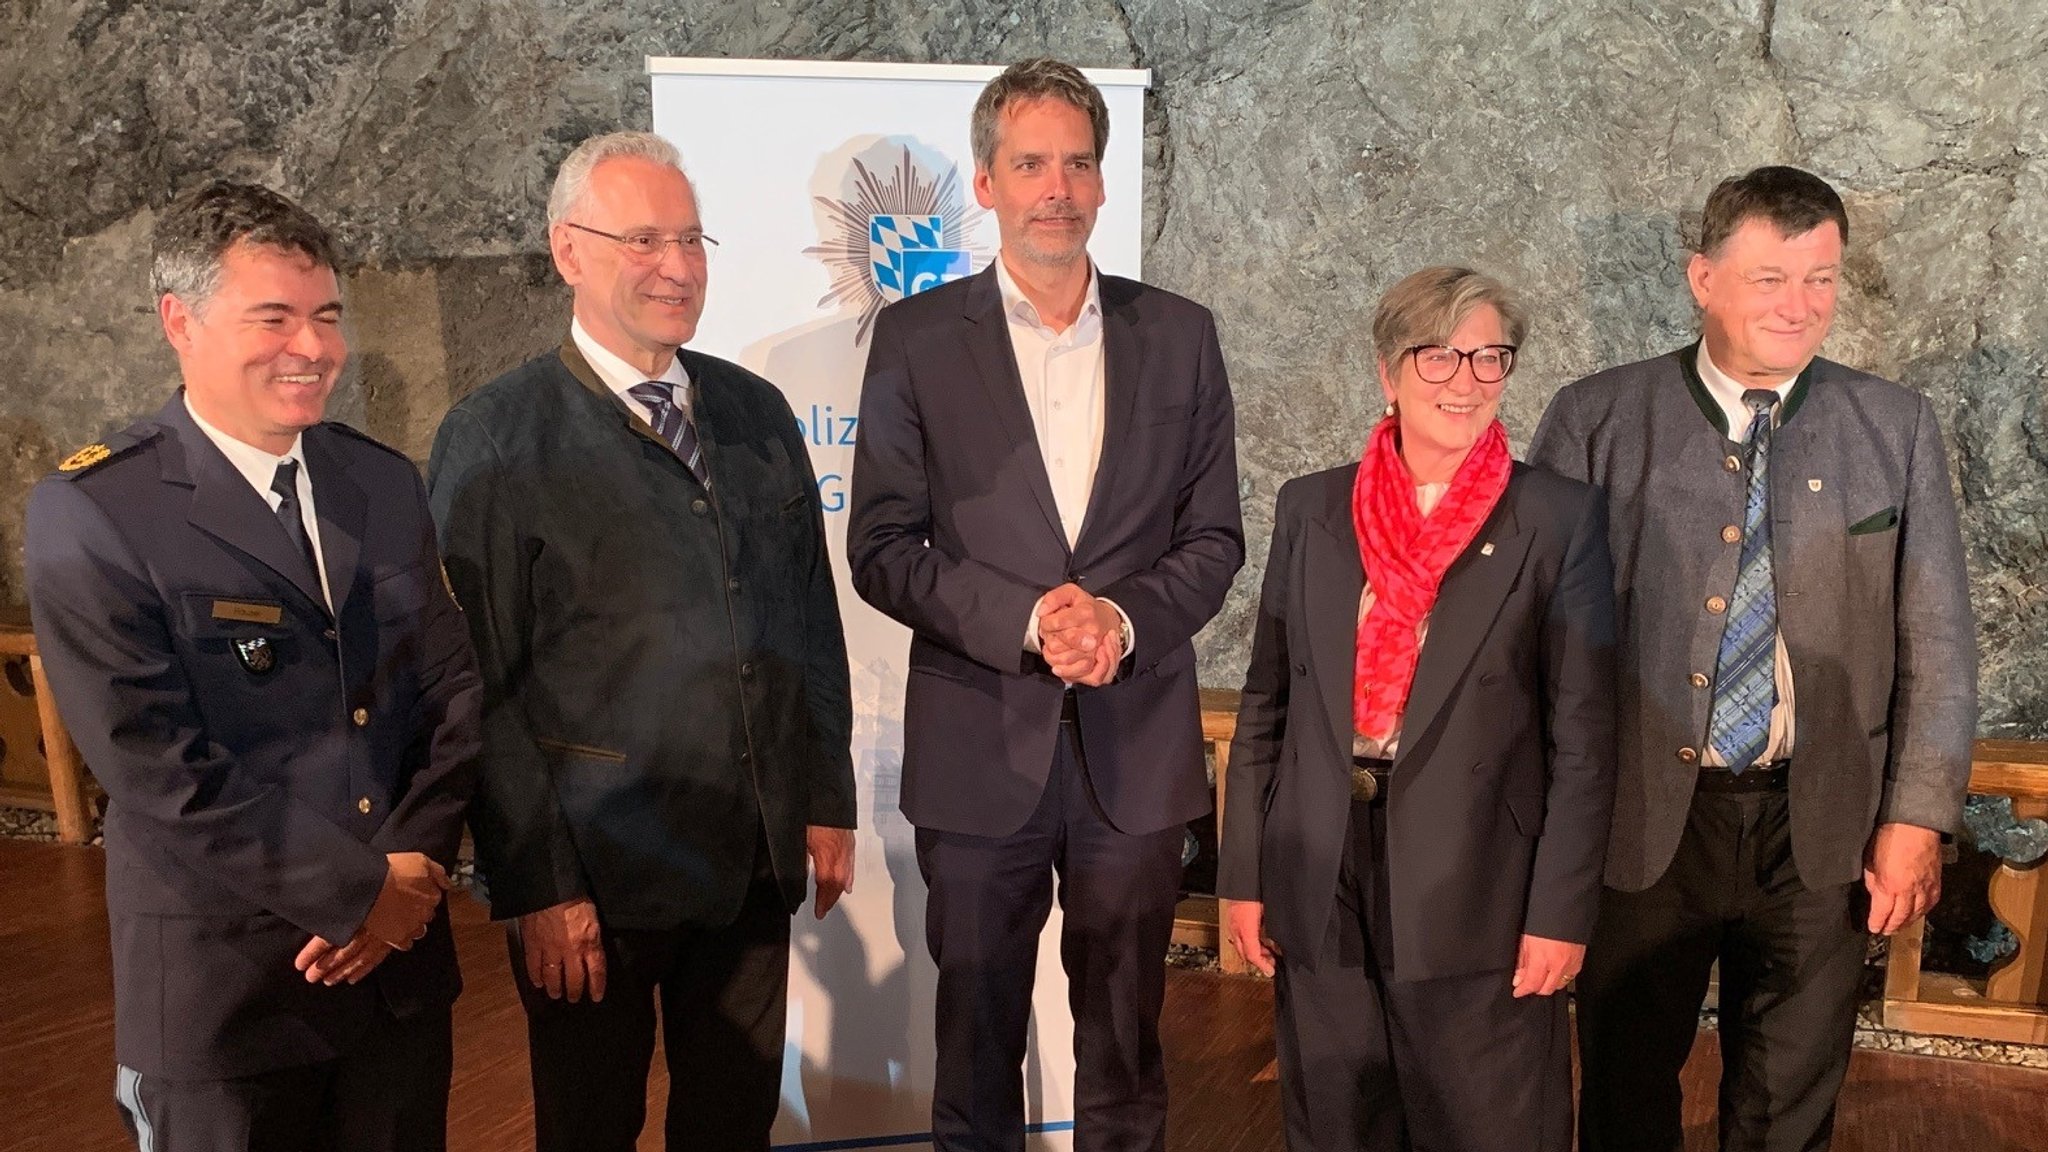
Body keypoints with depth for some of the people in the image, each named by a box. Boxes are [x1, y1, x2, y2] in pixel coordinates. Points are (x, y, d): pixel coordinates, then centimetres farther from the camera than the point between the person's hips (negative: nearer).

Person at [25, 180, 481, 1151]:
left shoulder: (385, 482, 4)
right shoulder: (89, 513, -12)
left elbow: (453, 688, 5)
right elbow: (159, 771, -17)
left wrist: (418, 866, -8)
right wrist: (362, 893, -14)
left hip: (403, 956, 5)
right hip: (221, 974, -4)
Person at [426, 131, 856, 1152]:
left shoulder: (757, 411, 6)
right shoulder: (495, 440, -10)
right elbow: (483, 685, -11)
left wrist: (829, 799, 9)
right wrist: (535, 885, -11)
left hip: (757, 858, 4)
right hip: (596, 873, -4)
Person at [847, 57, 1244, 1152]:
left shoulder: (1179, 335, 5)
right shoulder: (916, 339, 0)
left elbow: (1213, 537, 6)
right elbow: (882, 548, -3)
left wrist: (1125, 619, -13)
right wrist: (1023, 618, -17)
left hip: (1137, 748, 2)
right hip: (979, 746, -1)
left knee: (1125, 1044, 14)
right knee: (977, 1033, 14)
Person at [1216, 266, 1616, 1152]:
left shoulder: (1559, 519, -3)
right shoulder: (1310, 510, 4)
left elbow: (1584, 736, -4)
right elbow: (1265, 706, 6)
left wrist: (1562, 911, -7)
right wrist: (1245, 875, 4)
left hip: (1480, 898, -2)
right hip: (1319, 893, 3)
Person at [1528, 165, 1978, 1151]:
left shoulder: (1895, 429, 1)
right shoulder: (1595, 420, -5)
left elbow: (1936, 637, 3)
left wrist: (1918, 816, -1)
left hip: (1823, 831, 2)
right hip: (1641, 820, -1)